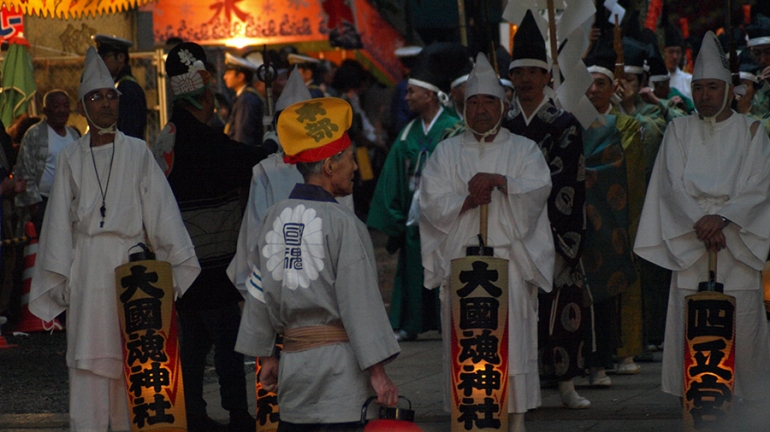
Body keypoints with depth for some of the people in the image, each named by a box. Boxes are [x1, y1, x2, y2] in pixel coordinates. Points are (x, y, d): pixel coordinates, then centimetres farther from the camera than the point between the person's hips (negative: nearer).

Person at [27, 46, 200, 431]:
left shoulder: (138, 154, 5)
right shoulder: (71, 159, 6)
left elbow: (162, 213, 4)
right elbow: (60, 223, 8)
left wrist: (176, 264, -1)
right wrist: (58, 278, 4)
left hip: (130, 264, 0)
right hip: (87, 267, 0)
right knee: (87, 357, -3)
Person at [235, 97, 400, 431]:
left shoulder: (275, 218, 8)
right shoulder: (341, 223, -11)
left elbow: (260, 292, 14)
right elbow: (360, 301, -12)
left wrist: (265, 355, 24)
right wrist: (377, 371, -10)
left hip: (293, 362, 7)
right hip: (338, 364, -6)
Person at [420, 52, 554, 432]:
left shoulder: (523, 150, 11)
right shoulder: (446, 153, 13)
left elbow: (540, 187, -8)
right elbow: (431, 203, 2)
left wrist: (498, 180, -20)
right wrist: (470, 199, -13)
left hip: (509, 262, -1)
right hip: (460, 261, 1)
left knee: (512, 340, -6)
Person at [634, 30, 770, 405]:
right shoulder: (679, 131, 11)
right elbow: (673, 185, 1)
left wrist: (722, 218, -17)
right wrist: (700, 225, -14)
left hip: (737, 245, -1)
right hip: (689, 245, 1)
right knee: (690, 330, -5)